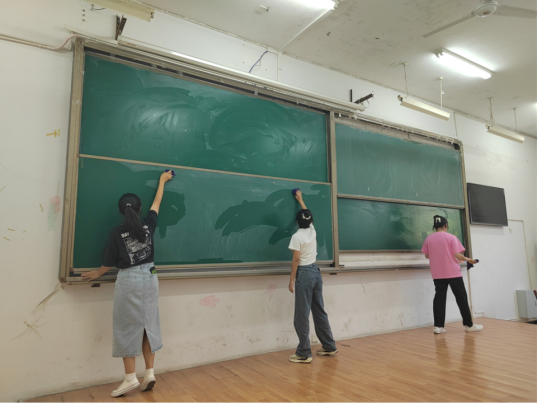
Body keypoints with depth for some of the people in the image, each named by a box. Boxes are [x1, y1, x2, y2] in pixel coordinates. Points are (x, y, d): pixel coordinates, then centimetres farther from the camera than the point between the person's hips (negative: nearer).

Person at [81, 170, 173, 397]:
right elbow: (157, 202, 15)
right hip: (149, 278, 4)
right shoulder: (148, 225, 0)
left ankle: (131, 378, 8)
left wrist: (97, 274, 18)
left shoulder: (117, 233, -9)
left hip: (128, 281, -4)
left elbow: (109, 263, -3)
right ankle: (149, 373, 14)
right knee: (148, 325, 10)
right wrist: (162, 181, 29)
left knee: (127, 328, 5)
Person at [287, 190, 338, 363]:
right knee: (319, 311, 17)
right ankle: (329, 346, 26)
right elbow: (307, 215, 26)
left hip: (304, 274, -8)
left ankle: (304, 353, 3)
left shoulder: (297, 236, -13)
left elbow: (296, 260, -16)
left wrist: (292, 280, -10)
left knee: (302, 315, -2)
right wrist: (300, 200, 38)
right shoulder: (312, 231, 7)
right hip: (316, 272, 8)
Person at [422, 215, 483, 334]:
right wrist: (468, 259, 4)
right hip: (453, 272, -3)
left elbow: (426, 255, 7)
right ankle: (468, 325, 16)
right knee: (461, 297, 8)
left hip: (437, 274, 3)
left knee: (439, 298, 5)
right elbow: (457, 255, -13)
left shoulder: (429, 239, 2)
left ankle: (438, 326, 2)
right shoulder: (451, 237, -7)